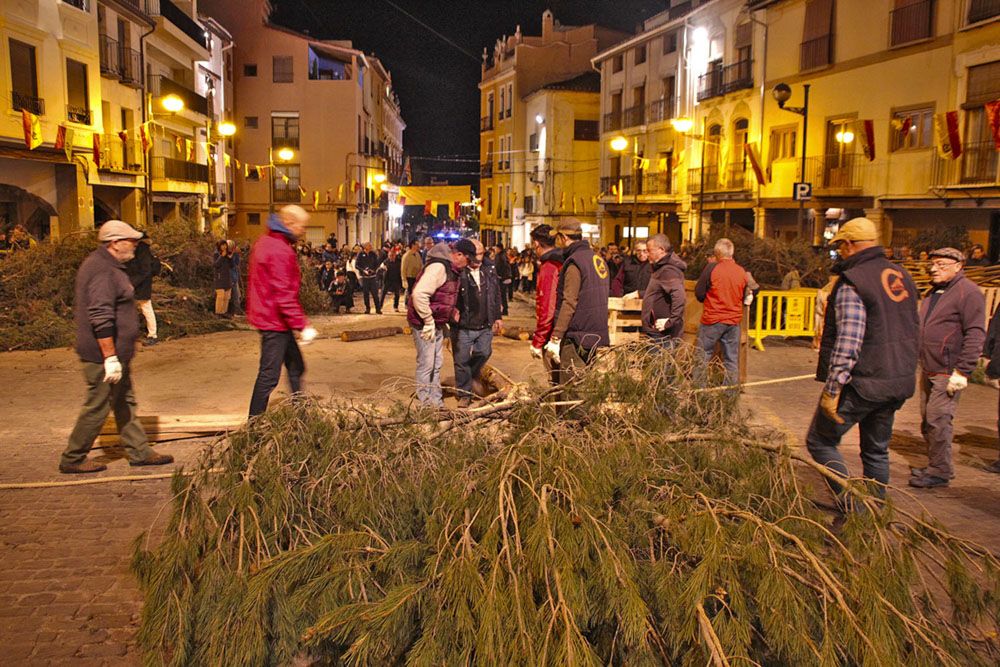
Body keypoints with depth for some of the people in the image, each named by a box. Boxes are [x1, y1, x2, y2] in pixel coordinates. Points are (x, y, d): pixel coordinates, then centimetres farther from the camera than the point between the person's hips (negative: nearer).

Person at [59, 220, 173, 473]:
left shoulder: (106, 265, 14)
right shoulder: (103, 271, -21)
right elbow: (101, 319, -27)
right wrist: (110, 357, -26)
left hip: (115, 354, 11)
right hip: (103, 356, -11)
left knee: (125, 403, 15)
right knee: (97, 408, 0)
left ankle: (139, 452, 23)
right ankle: (72, 459, 13)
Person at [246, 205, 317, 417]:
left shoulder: (265, 242, 12)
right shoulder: (280, 251, -20)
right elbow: (284, 294, -24)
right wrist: (303, 326, -21)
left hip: (267, 317, 11)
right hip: (275, 321, -11)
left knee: (296, 367, 17)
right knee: (269, 375, -4)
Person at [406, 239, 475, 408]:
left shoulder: (452, 269, 10)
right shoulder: (438, 267, -22)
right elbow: (419, 294, -30)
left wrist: (451, 313, 11)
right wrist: (428, 322, -24)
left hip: (437, 324, 10)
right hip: (424, 324, -10)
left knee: (437, 364, 15)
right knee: (426, 364, -2)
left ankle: (436, 400, 25)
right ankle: (425, 403, 8)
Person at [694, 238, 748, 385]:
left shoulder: (711, 268, -12)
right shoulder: (742, 272, 2)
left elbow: (699, 293, -7)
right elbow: (743, 297, 14)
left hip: (712, 319, -4)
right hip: (734, 320, 4)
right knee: (732, 359, 10)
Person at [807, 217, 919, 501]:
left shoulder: (852, 282, -16)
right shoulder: (901, 277, 10)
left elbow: (848, 343, -23)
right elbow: (914, 330, 18)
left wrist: (832, 388, -20)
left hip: (863, 382, -8)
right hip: (900, 382, 8)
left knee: (820, 441, 5)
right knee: (877, 449, 20)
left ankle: (854, 507, -2)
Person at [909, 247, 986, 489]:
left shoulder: (968, 292, -12)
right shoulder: (933, 292, 17)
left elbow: (975, 335, -18)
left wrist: (962, 371, -22)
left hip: (948, 373, -9)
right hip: (929, 371, 9)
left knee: (938, 421, -8)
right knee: (927, 422, 14)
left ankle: (940, 472, 2)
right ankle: (935, 467, 26)